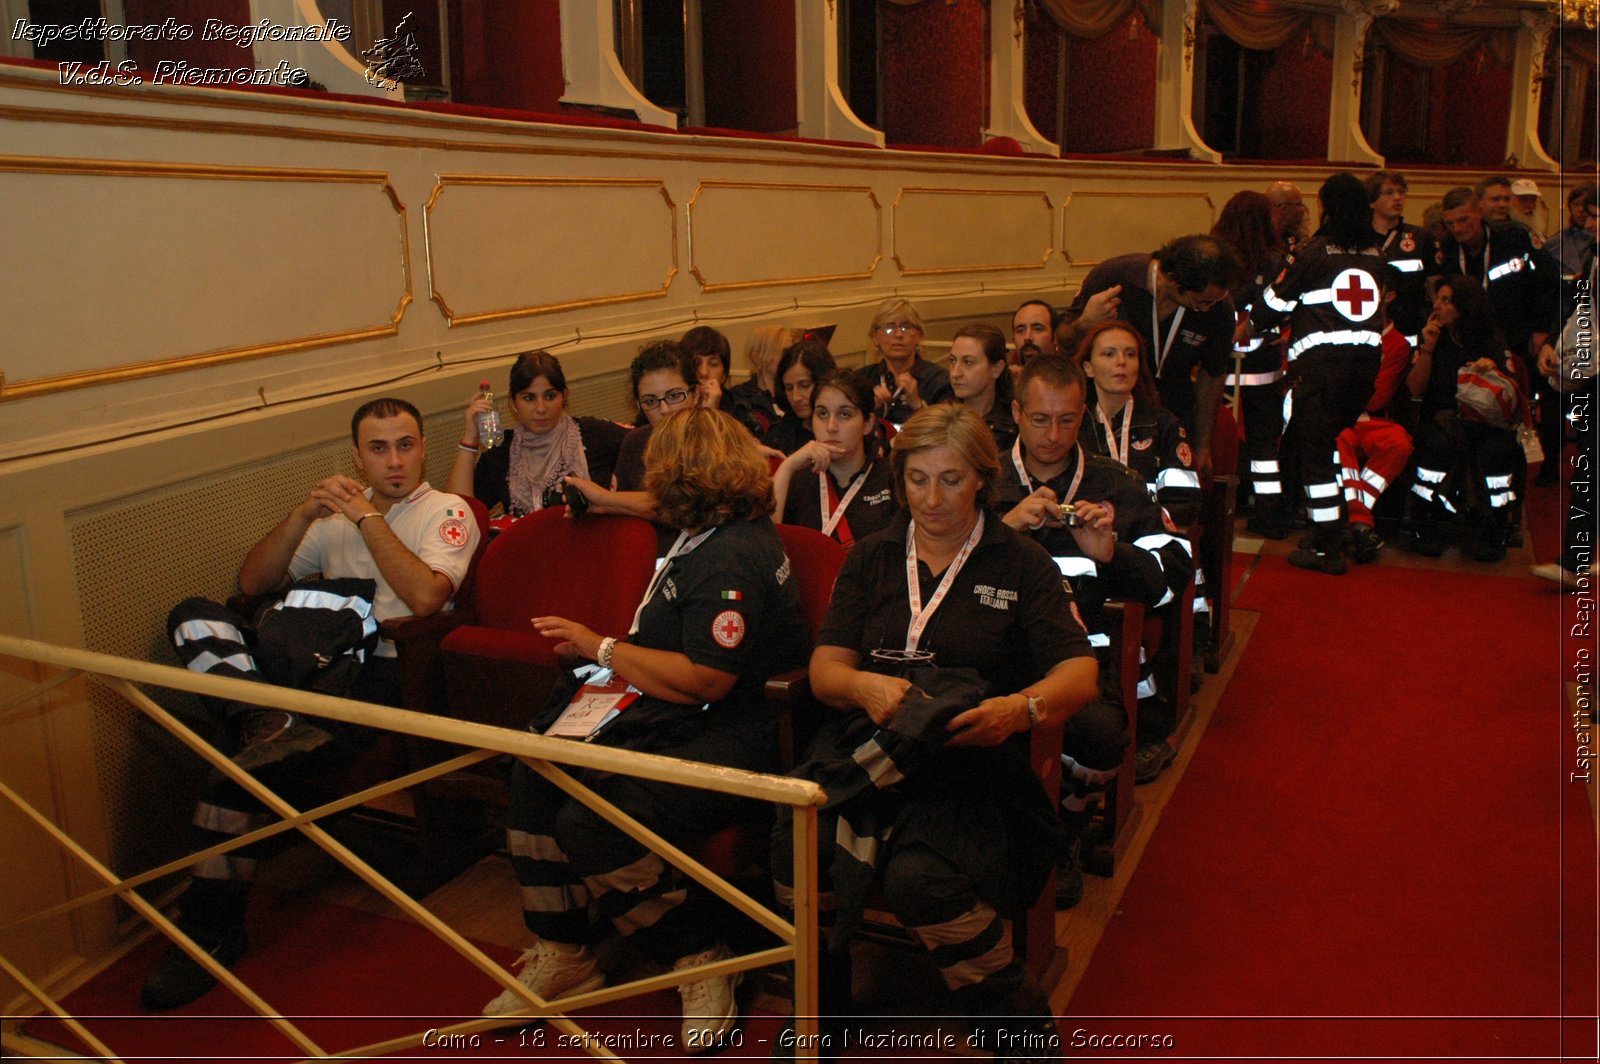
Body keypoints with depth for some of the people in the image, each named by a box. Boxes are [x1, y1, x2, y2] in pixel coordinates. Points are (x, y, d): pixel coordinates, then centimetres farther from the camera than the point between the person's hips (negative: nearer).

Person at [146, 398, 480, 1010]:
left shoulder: (446, 513, 6)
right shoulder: (338, 514, 25)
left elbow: (425, 597, -14)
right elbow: (253, 583, 15)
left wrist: (368, 517, -11)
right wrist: (303, 515, 1)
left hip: (380, 672, -6)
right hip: (315, 662, 7)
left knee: (241, 773, -28)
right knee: (195, 616, -16)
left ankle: (211, 929, -13)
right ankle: (265, 722, -31)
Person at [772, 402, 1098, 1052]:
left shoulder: (1021, 564, 12)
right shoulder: (871, 558, 19)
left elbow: (1078, 672, 1)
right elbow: (824, 669, 9)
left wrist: (1021, 709, -22)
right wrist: (863, 686, -15)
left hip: (970, 760, -2)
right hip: (868, 747, 3)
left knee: (918, 876, -32)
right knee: (798, 847, -29)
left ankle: (1023, 1028, -6)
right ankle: (817, 1017, -2)